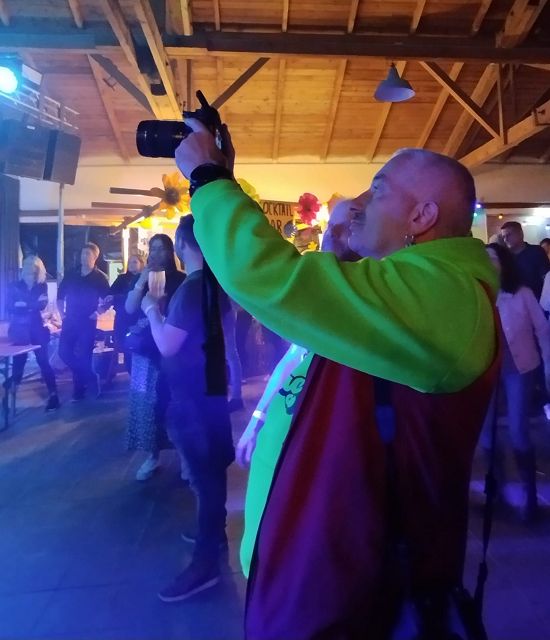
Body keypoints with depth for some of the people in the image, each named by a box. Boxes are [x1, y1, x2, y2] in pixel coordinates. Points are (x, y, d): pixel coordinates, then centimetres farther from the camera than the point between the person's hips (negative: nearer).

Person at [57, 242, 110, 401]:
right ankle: (85, 375, 23)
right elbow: (60, 295, 17)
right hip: (69, 320, 5)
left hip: (88, 322, -4)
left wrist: (98, 313, -13)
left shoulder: (100, 277, -3)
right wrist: (61, 312, 7)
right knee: (64, 352, 1)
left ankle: (79, 389, 12)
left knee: (83, 355, -2)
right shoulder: (71, 275, 9)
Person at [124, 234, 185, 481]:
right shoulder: (140, 278, 8)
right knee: (147, 401, 2)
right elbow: (129, 309, -5)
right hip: (146, 348, 3)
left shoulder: (180, 279, 0)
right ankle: (152, 455, 13)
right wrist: (142, 281, -15)